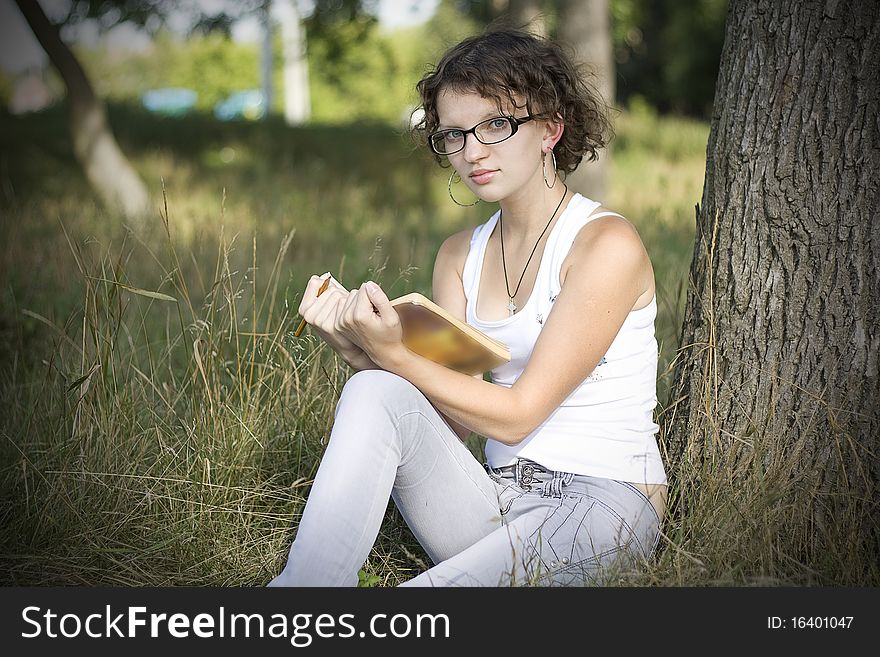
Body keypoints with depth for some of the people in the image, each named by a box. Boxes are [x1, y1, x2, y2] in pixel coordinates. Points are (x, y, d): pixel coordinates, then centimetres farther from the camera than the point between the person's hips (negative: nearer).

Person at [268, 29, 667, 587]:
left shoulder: (607, 245, -10)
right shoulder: (460, 256, 11)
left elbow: (516, 415, -14)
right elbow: (454, 421, 2)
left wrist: (393, 355, -21)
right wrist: (362, 352, -13)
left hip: (604, 504, -6)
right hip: (495, 498, 7)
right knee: (375, 394, -22)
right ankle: (305, 596, -25)